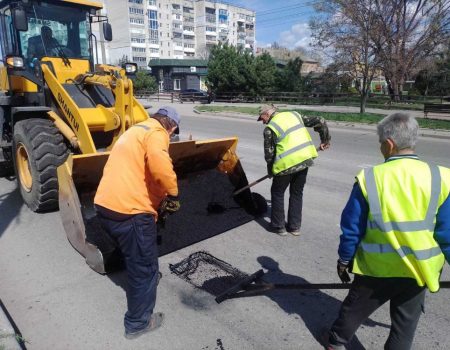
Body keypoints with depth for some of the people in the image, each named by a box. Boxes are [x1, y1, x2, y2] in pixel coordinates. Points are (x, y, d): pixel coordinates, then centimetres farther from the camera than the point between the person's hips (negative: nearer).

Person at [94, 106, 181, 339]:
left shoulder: (134, 131, 24)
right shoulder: (155, 132, -7)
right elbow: (159, 163, -29)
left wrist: (160, 197, 28)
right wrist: (172, 193, -13)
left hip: (105, 205, 10)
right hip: (129, 210, -9)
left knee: (135, 260, 32)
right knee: (144, 267, 8)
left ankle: (146, 279, 56)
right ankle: (138, 322, 24)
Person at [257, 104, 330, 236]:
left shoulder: (269, 128, -3)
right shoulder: (295, 115, 13)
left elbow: (269, 154, -3)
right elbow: (320, 121, 10)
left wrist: (270, 171, 12)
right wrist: (325, 140, 20)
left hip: (287, 163, -6)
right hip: (305, 159, 6)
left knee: (277, 193, 15)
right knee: (297, 193, 20)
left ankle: (278, 226, 20)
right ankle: (294, 226, 27)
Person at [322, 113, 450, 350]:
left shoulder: (369, 179, -16)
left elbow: (351, 228, -9)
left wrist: (344, 259, 5)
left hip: (377, 268, 0)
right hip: (418, 270, 1)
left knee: (355, 306, 23)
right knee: (405, 322, 21)